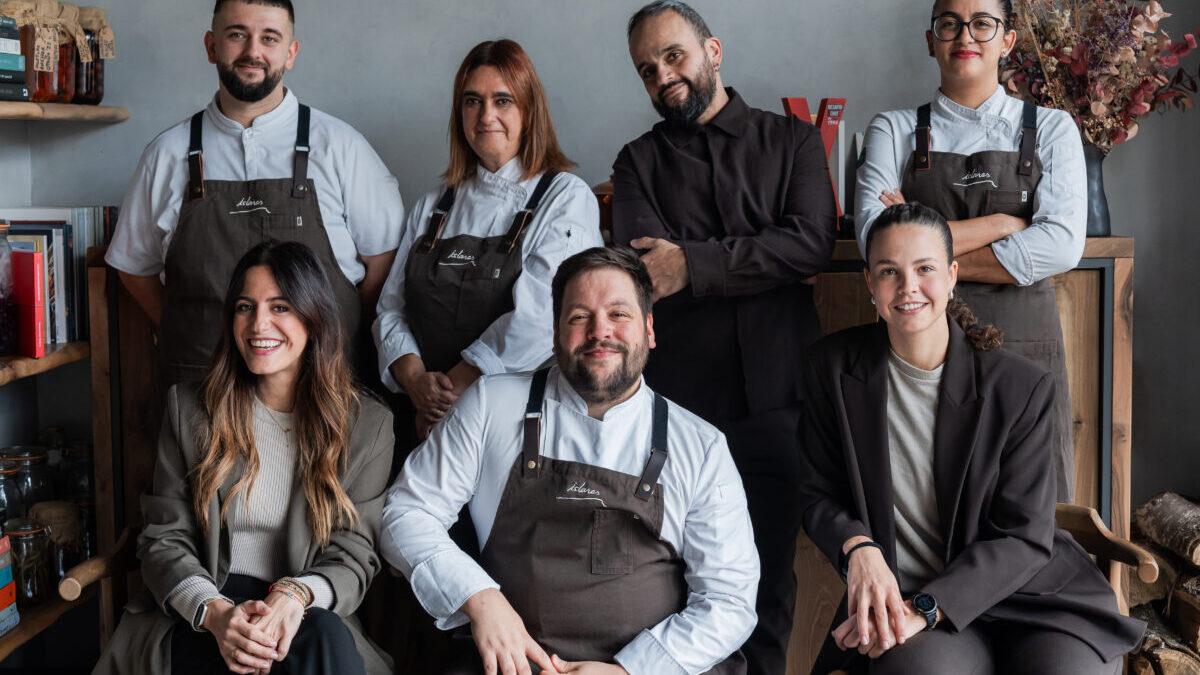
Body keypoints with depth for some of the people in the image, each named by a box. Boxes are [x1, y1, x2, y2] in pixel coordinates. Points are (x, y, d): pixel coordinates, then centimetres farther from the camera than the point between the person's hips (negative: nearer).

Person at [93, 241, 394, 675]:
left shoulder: (368, 424, 4)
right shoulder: (190, 408, 7)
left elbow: (354, 556, 1)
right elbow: (164, 541, 3)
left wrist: (296, 595, -23)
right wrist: (213, 611, -19)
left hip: (309, 615, 2)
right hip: (196, 624, -1)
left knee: (325, 638, -35)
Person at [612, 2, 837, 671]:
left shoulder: (792, 141, 11)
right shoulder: (640, 161, 13)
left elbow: (813, 244, -7)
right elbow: (644, 269, -5)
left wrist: (695, 264, -13)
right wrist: (762, 264, -9)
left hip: (776, 396, 0)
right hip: (678, 397, 0)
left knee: (770, 572, 5)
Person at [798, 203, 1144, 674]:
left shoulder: (1022, 387, -3)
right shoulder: (833, 367, 3)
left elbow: (1024, 536, -6)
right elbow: (819, 494, 7)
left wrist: (923, 609, -18)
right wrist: (858, 547, -17)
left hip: (1025, 593, 1)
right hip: (895, 597, -1)